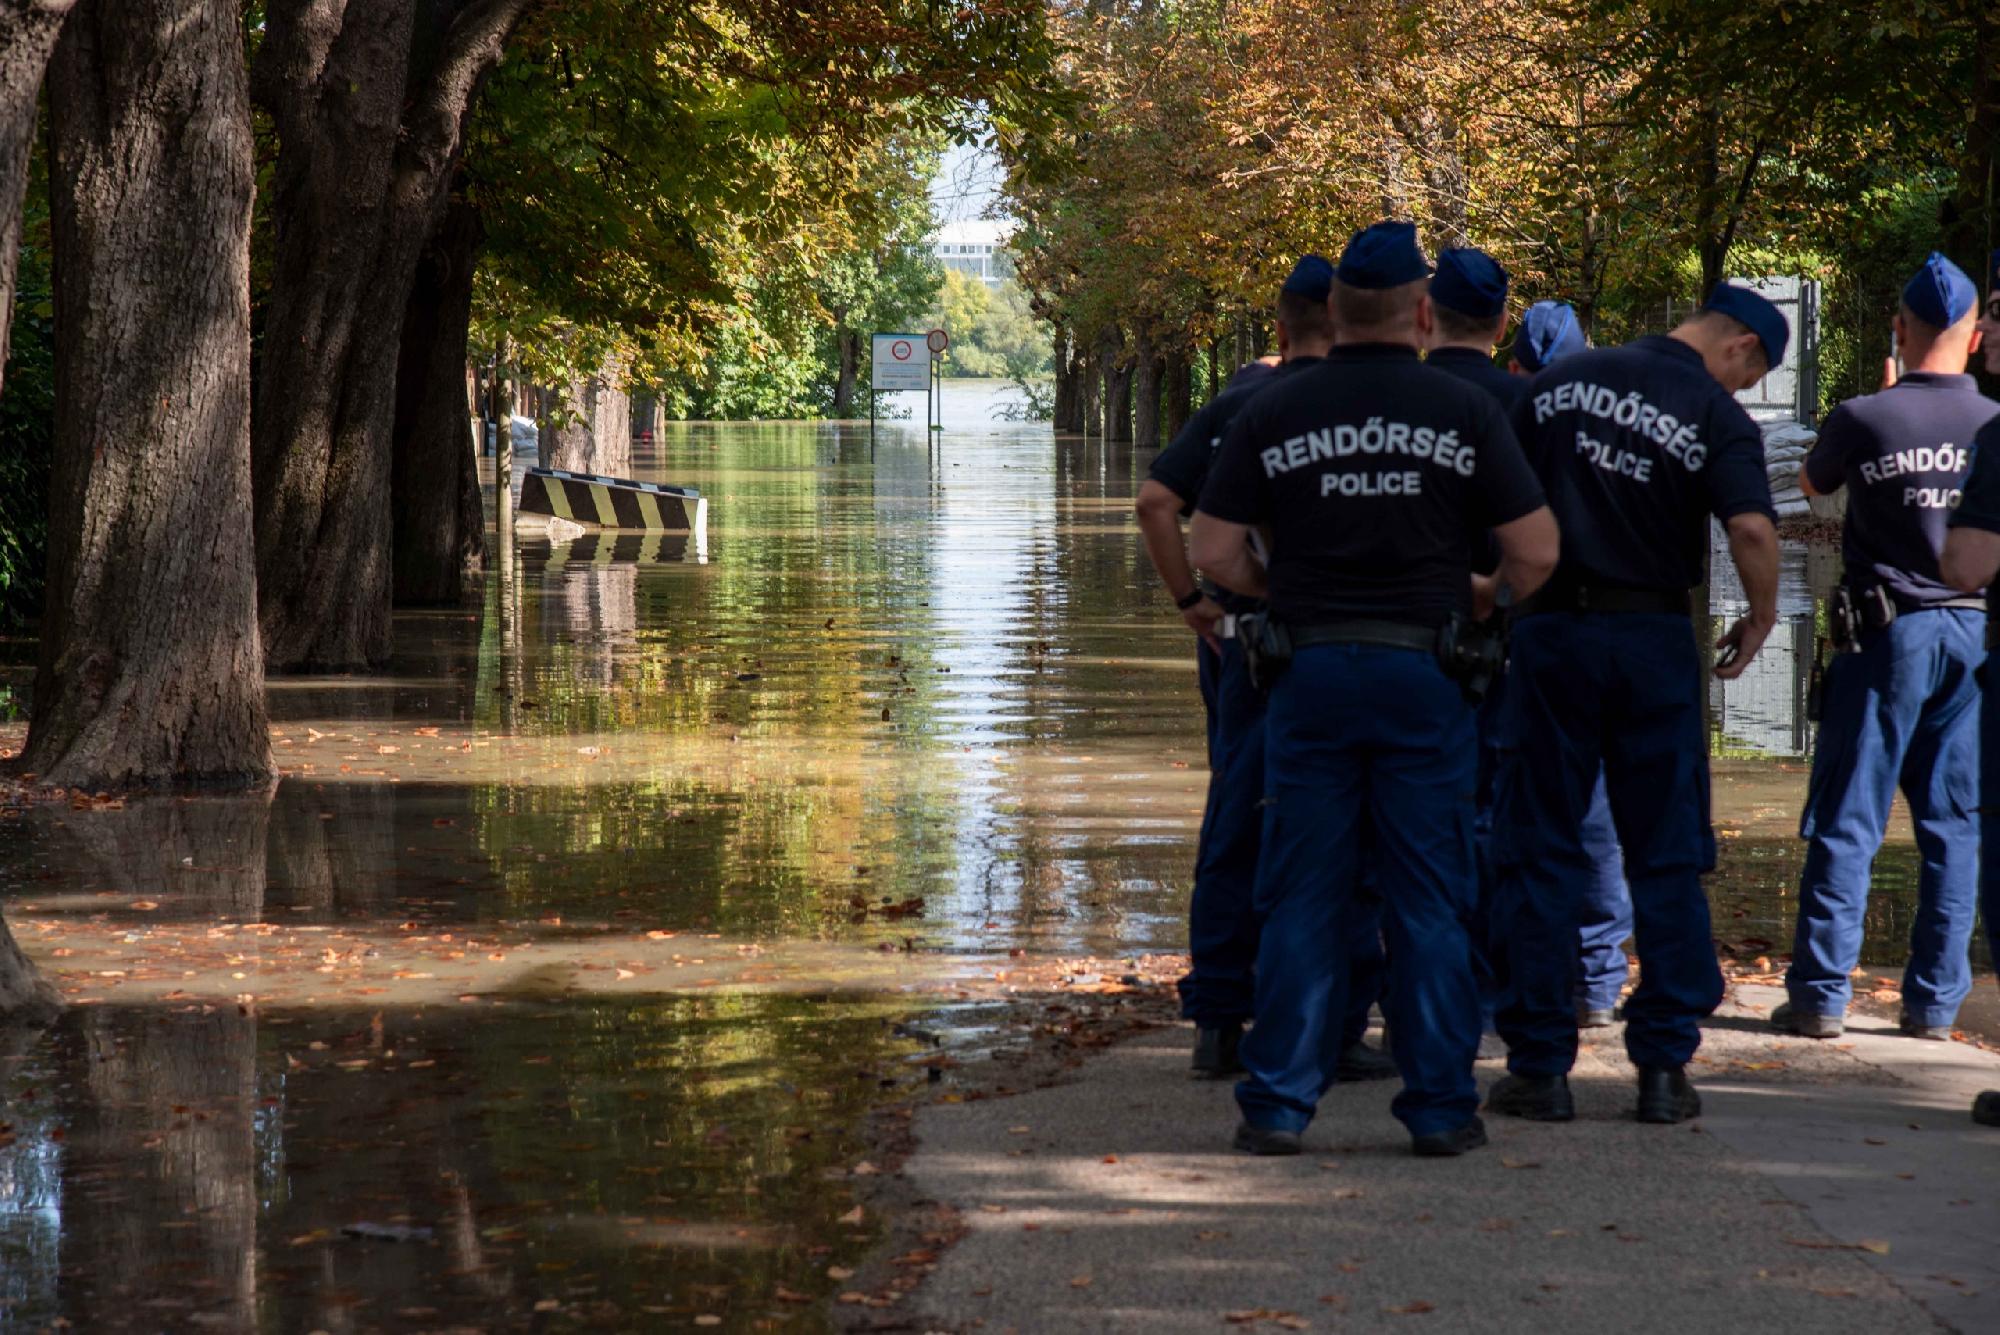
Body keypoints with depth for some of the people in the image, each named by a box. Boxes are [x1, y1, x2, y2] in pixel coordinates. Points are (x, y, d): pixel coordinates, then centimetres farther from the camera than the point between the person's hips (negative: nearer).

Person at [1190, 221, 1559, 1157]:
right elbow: (1536, 550, -3)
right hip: (1423, 674, -1)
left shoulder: (1274, 414, 0)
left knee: (1302, 895, 6)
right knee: (1430, 897, 5)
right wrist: (1485, 598, 16)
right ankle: (1441, 1106, 7)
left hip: (1309, 669, 1)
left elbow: (1213, 551, 0)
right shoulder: (1462, 412, -2)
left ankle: (1279, 1104, 7)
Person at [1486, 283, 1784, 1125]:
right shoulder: (1716, 416, -6)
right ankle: (1663, 1067, 7)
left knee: (1540, 854, 7)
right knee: (1667, 860, 8)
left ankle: (1539, 1065, 5)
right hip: (1653, 640, -2)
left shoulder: (1559, 384, 6)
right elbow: (1752, 528, -20)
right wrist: (1760, 620, -4)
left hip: (1552, 630, 2)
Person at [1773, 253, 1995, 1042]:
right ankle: (1934, 1001, 9)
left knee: (1847, 822, 2)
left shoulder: (1863, 420, -8)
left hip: (1886, 631, -2)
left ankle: (1821, 995, 1)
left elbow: (1812, 484, 13)